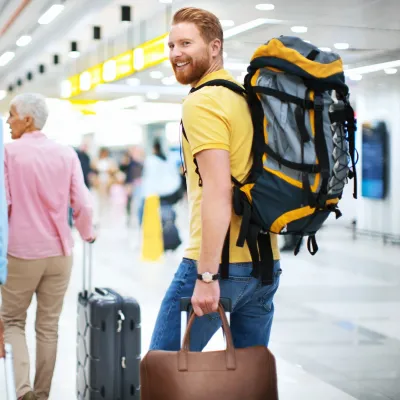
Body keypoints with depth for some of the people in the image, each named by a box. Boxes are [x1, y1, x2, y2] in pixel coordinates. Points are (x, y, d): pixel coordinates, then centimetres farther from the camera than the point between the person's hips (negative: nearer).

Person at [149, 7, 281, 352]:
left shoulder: (202, 102, -11)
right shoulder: (247, 97, 15)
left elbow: (217, 191, -20)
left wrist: (207, 275, -21)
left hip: (220, 261, -8)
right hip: (265, 262, 9)